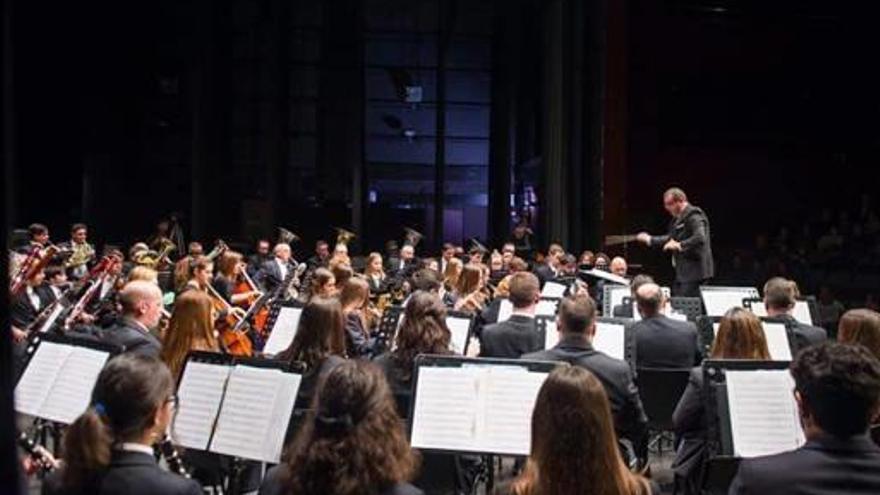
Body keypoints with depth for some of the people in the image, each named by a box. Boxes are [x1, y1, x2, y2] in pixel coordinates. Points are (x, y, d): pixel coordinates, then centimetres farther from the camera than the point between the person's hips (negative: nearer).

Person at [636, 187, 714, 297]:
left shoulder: (694, 216, -13)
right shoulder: (678, 219, 18)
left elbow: (700, 238, -27)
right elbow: (672, 238, 30)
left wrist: (679, 245, -27)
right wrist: (650, 239, 26)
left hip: (693, 271, -10)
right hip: (682, 271, 10)